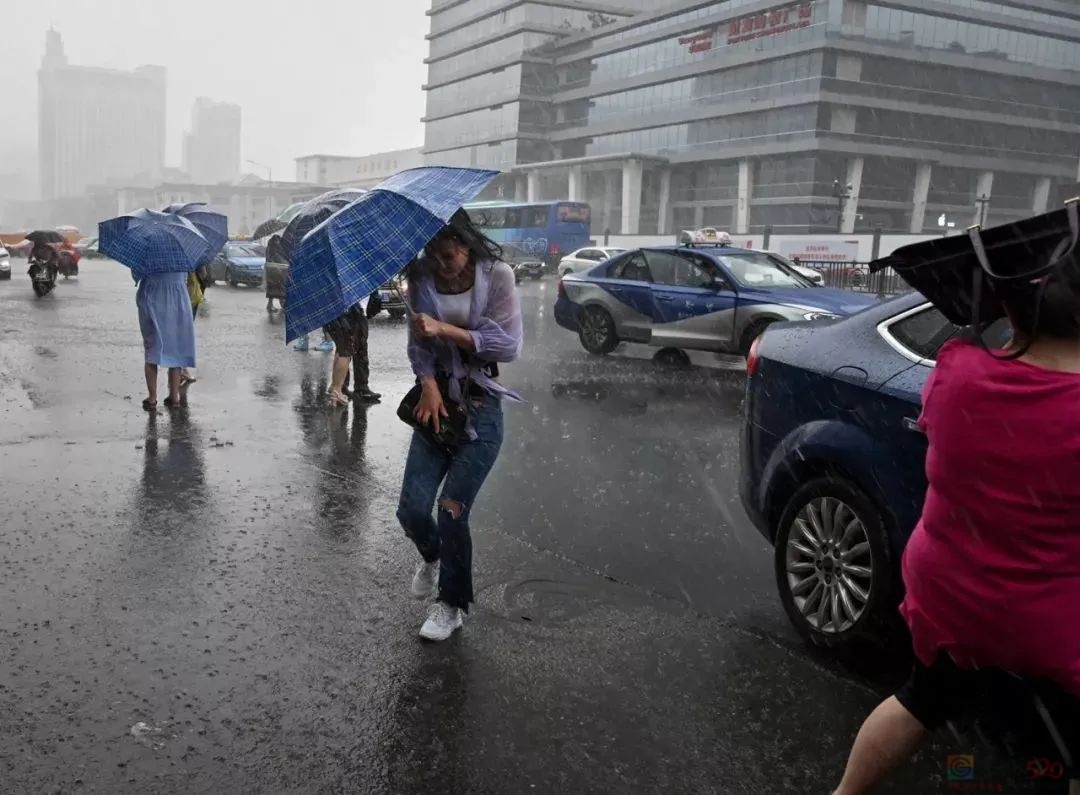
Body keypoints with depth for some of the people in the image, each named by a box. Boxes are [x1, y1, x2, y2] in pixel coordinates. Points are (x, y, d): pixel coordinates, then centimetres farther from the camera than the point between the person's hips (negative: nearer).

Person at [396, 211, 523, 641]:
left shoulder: (497, 275, -9)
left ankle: (452, 604, 18)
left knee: (452, 510, -6)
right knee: (412, 509, -2)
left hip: (480, 406, -3)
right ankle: (432, 556, 36)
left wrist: (445, 330, -21)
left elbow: (509, 345, -14)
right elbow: (418, 342, 3)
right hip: (437, 400, 3)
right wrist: (428, 385, -16)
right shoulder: (422, 279, 1)